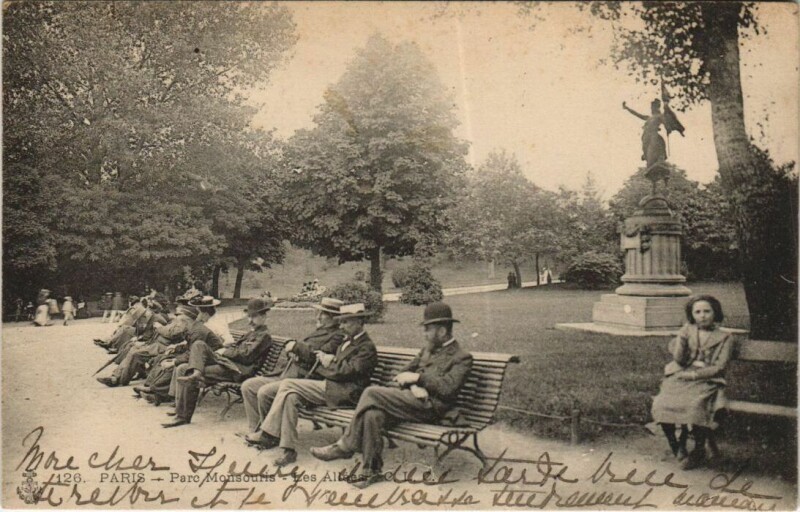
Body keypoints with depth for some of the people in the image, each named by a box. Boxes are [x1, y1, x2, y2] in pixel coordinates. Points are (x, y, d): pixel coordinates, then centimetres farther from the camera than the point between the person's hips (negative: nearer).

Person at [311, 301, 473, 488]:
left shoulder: (462, 358, 2)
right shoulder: (428, 350, 25)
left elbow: (448, 389, -14)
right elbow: (402, 374, 19)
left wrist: (417, 377, -12)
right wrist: (413, 387, -3)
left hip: (431, 406, -7)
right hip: (411, 400, 7)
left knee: (372, 393, -23)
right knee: (372, 414, -26)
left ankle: (345, 446, -10)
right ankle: (372, 470, -16)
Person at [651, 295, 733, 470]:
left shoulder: (724, 338, 7)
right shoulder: (687, 331, 14)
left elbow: (719, 367, -2)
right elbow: (678, 359, 5)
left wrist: (695, 374, -12)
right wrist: (681, 339, -11)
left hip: (706, 381, -2)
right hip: (680, 378, 3)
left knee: (696, 406, -34)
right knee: (661, 404, -25)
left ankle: (699, 451, -10)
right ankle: (675, 445, 0)